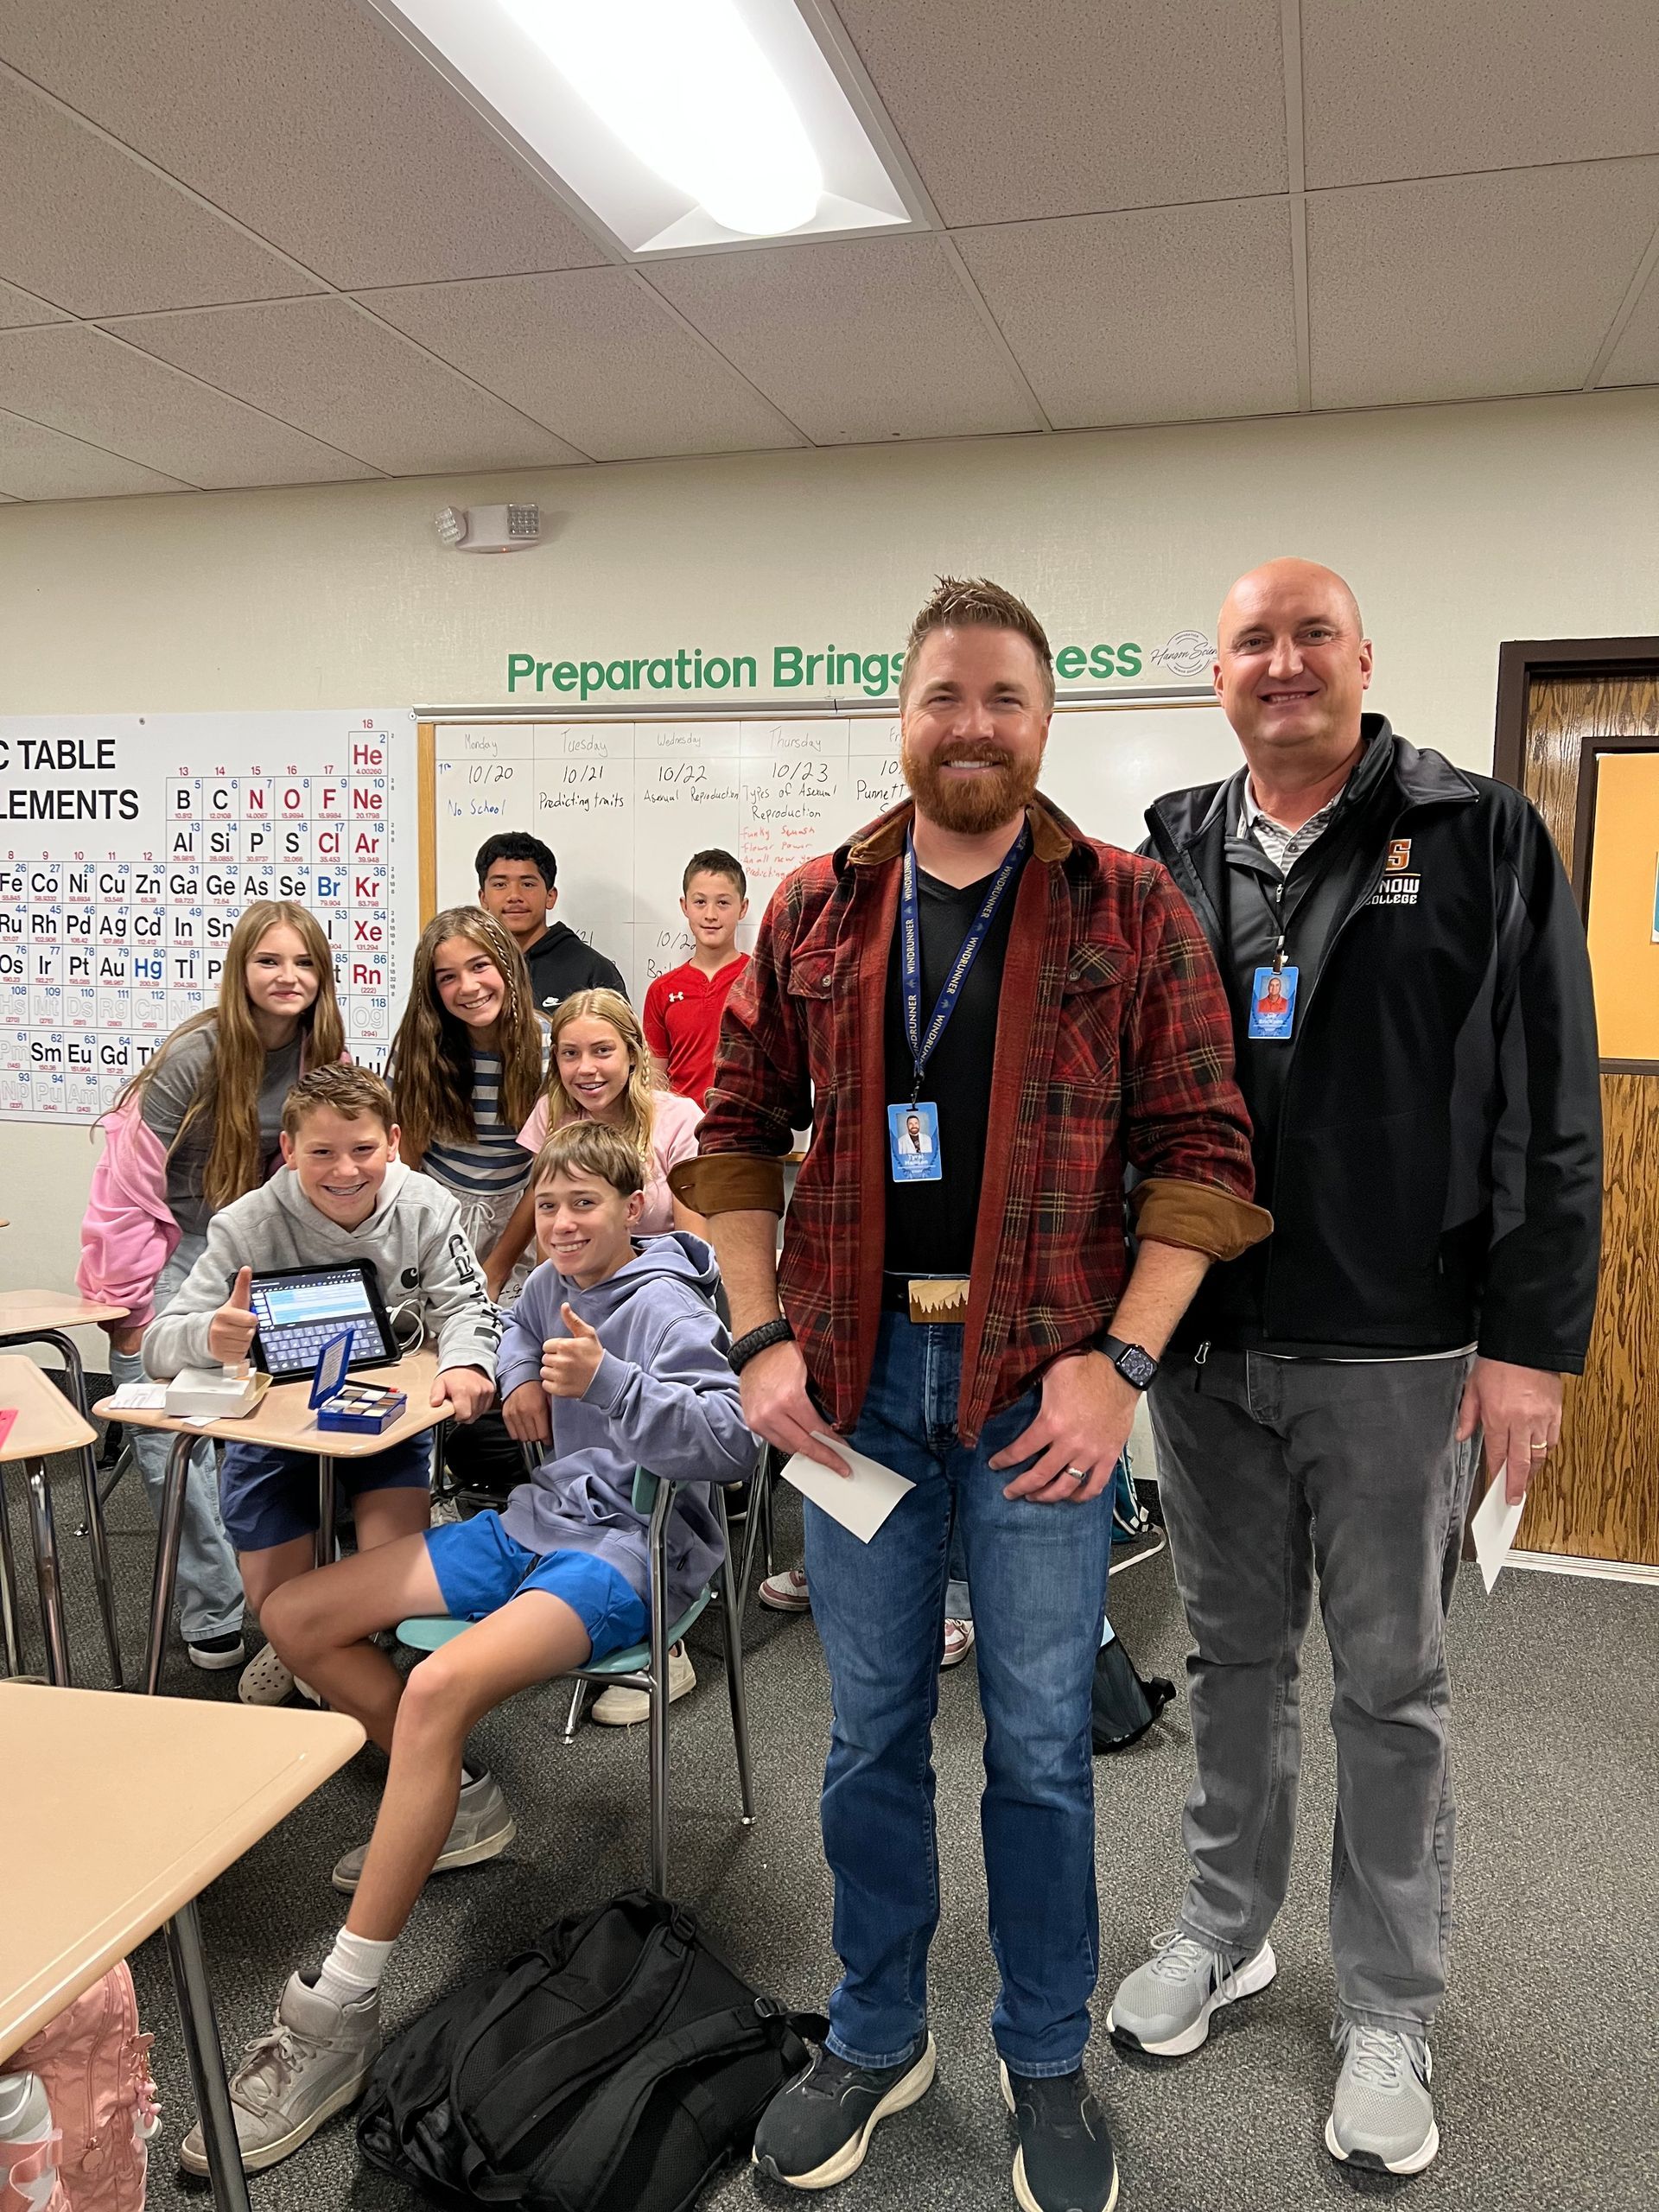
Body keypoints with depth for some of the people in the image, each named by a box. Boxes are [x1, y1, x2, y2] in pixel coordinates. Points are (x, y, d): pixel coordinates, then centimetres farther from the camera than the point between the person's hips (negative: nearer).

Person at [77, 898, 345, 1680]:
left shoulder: (316, 1055, -6)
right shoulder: (196, 1054, -22)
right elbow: (129, 1184, -17)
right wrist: (134, 1306, -13)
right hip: (170, 1248, -4)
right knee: (168, 1434, -8)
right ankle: (212, 1616, 2)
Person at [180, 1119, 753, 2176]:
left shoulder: (667, 1308, -14)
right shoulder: (553, 1284, 9)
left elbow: (732, 1443, -25)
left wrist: (606, 1381, -36)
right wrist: (520, 1378, 10)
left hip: (628, 1552, -9)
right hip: (537, 1519, 9)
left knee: (438, 1690, -34)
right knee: (296, 1616, 6)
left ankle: (338, 2016, -24)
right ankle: (453, 1810, 16)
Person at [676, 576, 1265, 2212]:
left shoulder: (1132, 912, -2)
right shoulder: (814, 911, 5)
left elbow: (1199, 1150, -5)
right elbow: (740, 1130, 8)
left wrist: (1116, 1363, -13)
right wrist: (761, 1339, -1)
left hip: (1044, 1381, -2)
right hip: (854, 1371, 3)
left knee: (1040, 1744, 11)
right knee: (869, 1730, 16)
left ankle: (1046, 2065, 35)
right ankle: (877, 2039, 38)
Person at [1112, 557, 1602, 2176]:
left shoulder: (1480, 838, -4)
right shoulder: (1170, 857, 6)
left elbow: (1549, 1109, -6)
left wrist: (1529, 1339, -10)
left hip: (1392, 1350, -3)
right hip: (1203, 1340, 3)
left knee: (1391, 1688, 11)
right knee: (1234, 1657, 18)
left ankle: (1387, 2016, 29)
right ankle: (1223, 1933, 38)